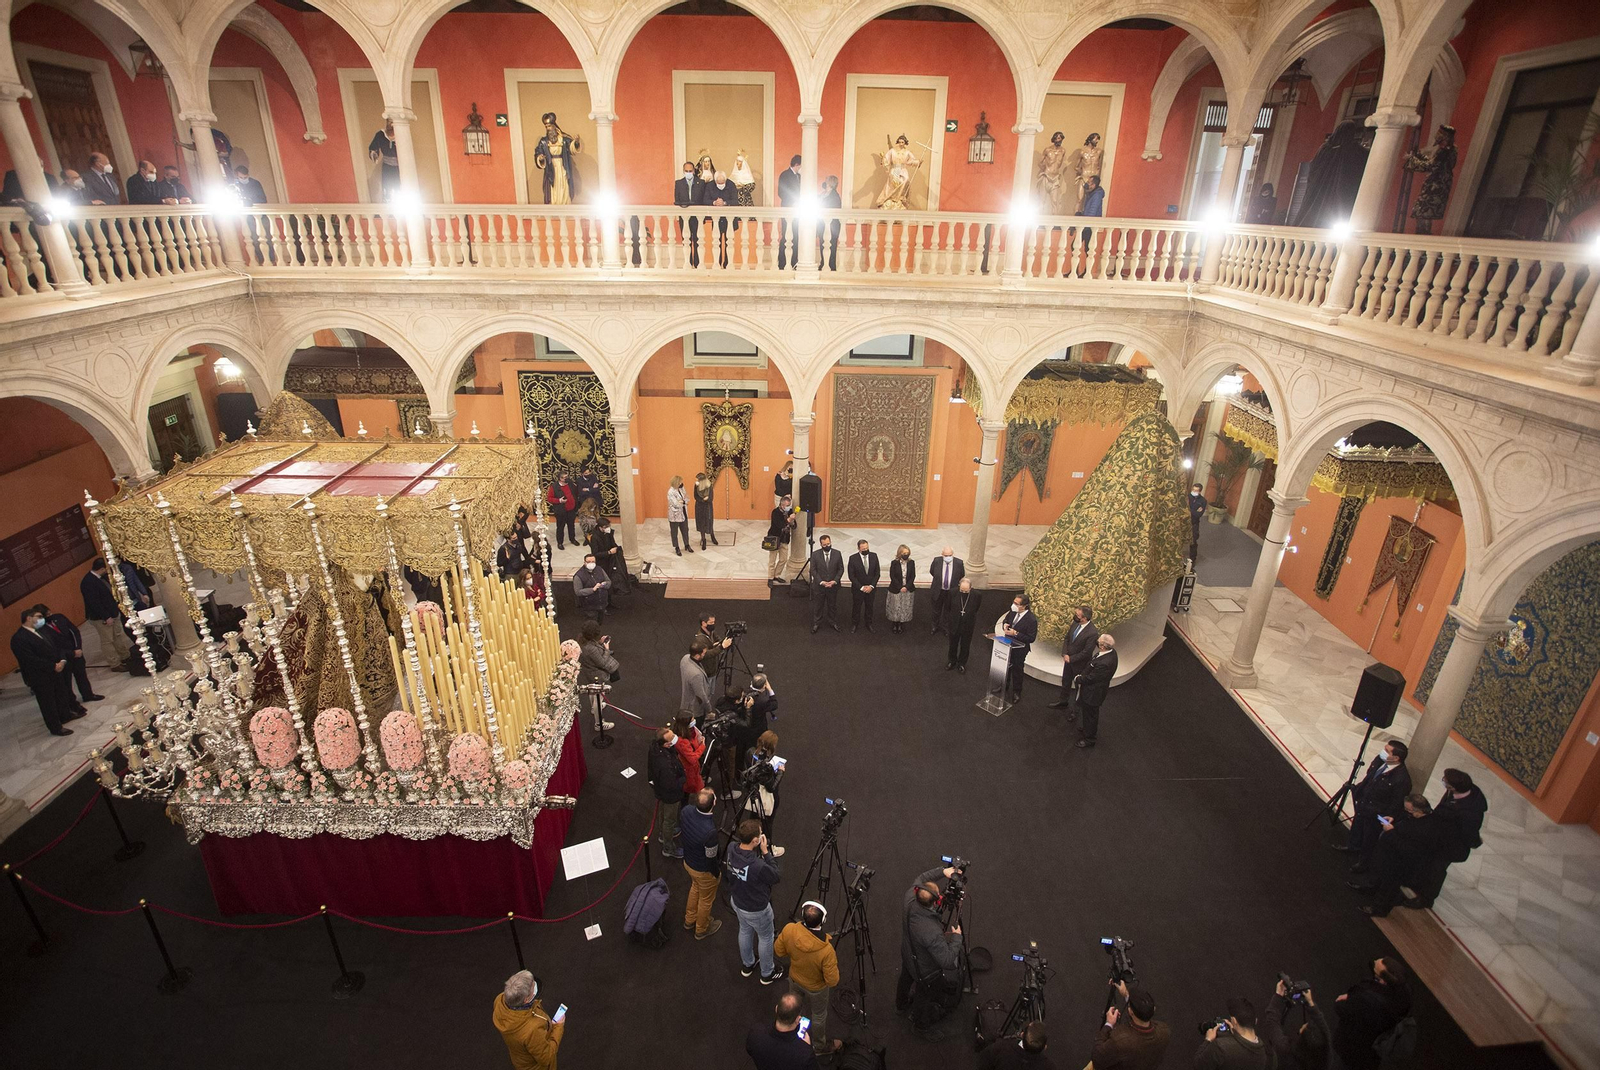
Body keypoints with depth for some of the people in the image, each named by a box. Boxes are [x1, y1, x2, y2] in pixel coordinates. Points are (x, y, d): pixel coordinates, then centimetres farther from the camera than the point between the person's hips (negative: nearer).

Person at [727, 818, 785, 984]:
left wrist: (761, 852, -13)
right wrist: (765, 851, -26)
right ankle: (768, 974, 46)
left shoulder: (732, 848, -24)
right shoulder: (758, 866, -43)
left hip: (737, 901, 6)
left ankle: (747, 965, 56)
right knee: (766, 938, 23)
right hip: (756, 910, -6)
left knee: (745, 931, 32)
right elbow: (777, 875, -23)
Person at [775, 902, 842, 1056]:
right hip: (816, 987, -3)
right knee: (819, 1016, 27)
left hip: (795, 978, 4)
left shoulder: (789, 930, -34)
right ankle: (820, 1047, 53)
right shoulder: (826, 950, -43)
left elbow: (778, 951, -13)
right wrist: (834, 961, -11)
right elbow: (832, 980, -27)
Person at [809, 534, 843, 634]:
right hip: (819, 585, -1)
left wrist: (835, 581, -14)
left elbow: (841, 569, -2)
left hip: (833, 585, 1)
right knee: (817, 606, 11)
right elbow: (813, 570, -7)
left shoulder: (837, 554, -6)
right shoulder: (815, 555, -10)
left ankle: (833, 623, 33)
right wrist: (821, 582, -16)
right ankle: (816, 624, 27)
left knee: (833, 605, 15)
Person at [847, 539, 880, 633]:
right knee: (856, 607, 13)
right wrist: (861, 587, -15)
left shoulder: (874, 556, -7)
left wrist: (871, 586, -11)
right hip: (858, 589, -2)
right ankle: (854, 624, 31)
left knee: (869, 607, 16)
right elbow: (851, 576, -12)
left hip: (871, 588, 2)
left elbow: (877, 573, -2)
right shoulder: (853, 558, -15)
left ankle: (869, 623, 34)